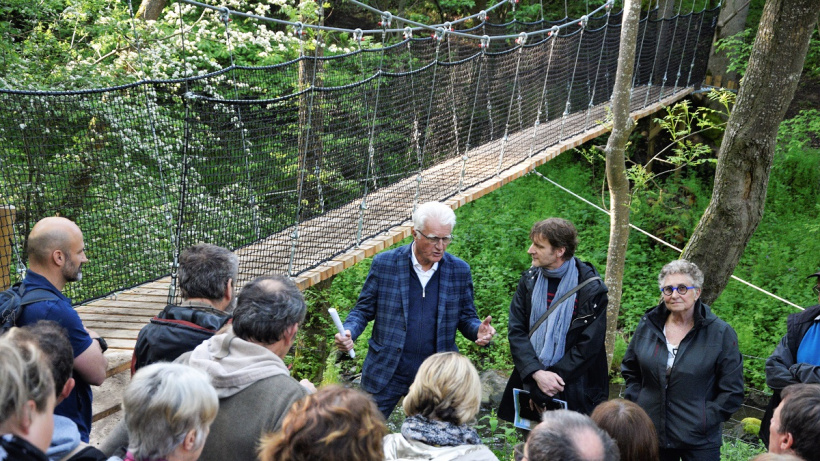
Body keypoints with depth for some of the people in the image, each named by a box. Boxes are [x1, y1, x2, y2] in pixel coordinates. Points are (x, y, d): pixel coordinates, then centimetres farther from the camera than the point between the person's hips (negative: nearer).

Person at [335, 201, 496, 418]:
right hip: (387, 373, -1)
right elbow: (364, 309, 2)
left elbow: (466, 317, 9)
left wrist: (479, 330, -13)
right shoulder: (384, 264, -5)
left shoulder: (459, 270, 0)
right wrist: (349, 332, -17)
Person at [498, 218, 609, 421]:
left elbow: (589, 345, -10)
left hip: (574, 391, -4)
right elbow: (516, 331, -1)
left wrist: (553, 377, -14)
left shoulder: (591, 288, -9)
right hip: (529, 381, 4)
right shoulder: (530, 280, 5)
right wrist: (537, 373, -14)